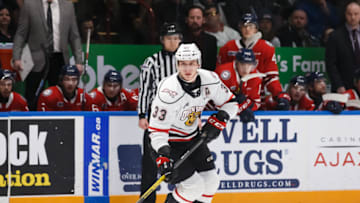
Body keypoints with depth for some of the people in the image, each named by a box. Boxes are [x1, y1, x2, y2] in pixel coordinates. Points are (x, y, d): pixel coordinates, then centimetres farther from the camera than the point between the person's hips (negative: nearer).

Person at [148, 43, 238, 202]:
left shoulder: (210, 80, -13)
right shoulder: (168, 92, -30)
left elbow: (230, 103, 4)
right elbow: (157, 131, -27)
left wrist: (218, 121, -12)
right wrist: (163, 157, -38)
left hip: (193, 137, 7)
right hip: (170, 142, -7)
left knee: (211, 182, 6)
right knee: (194, 186, -15)